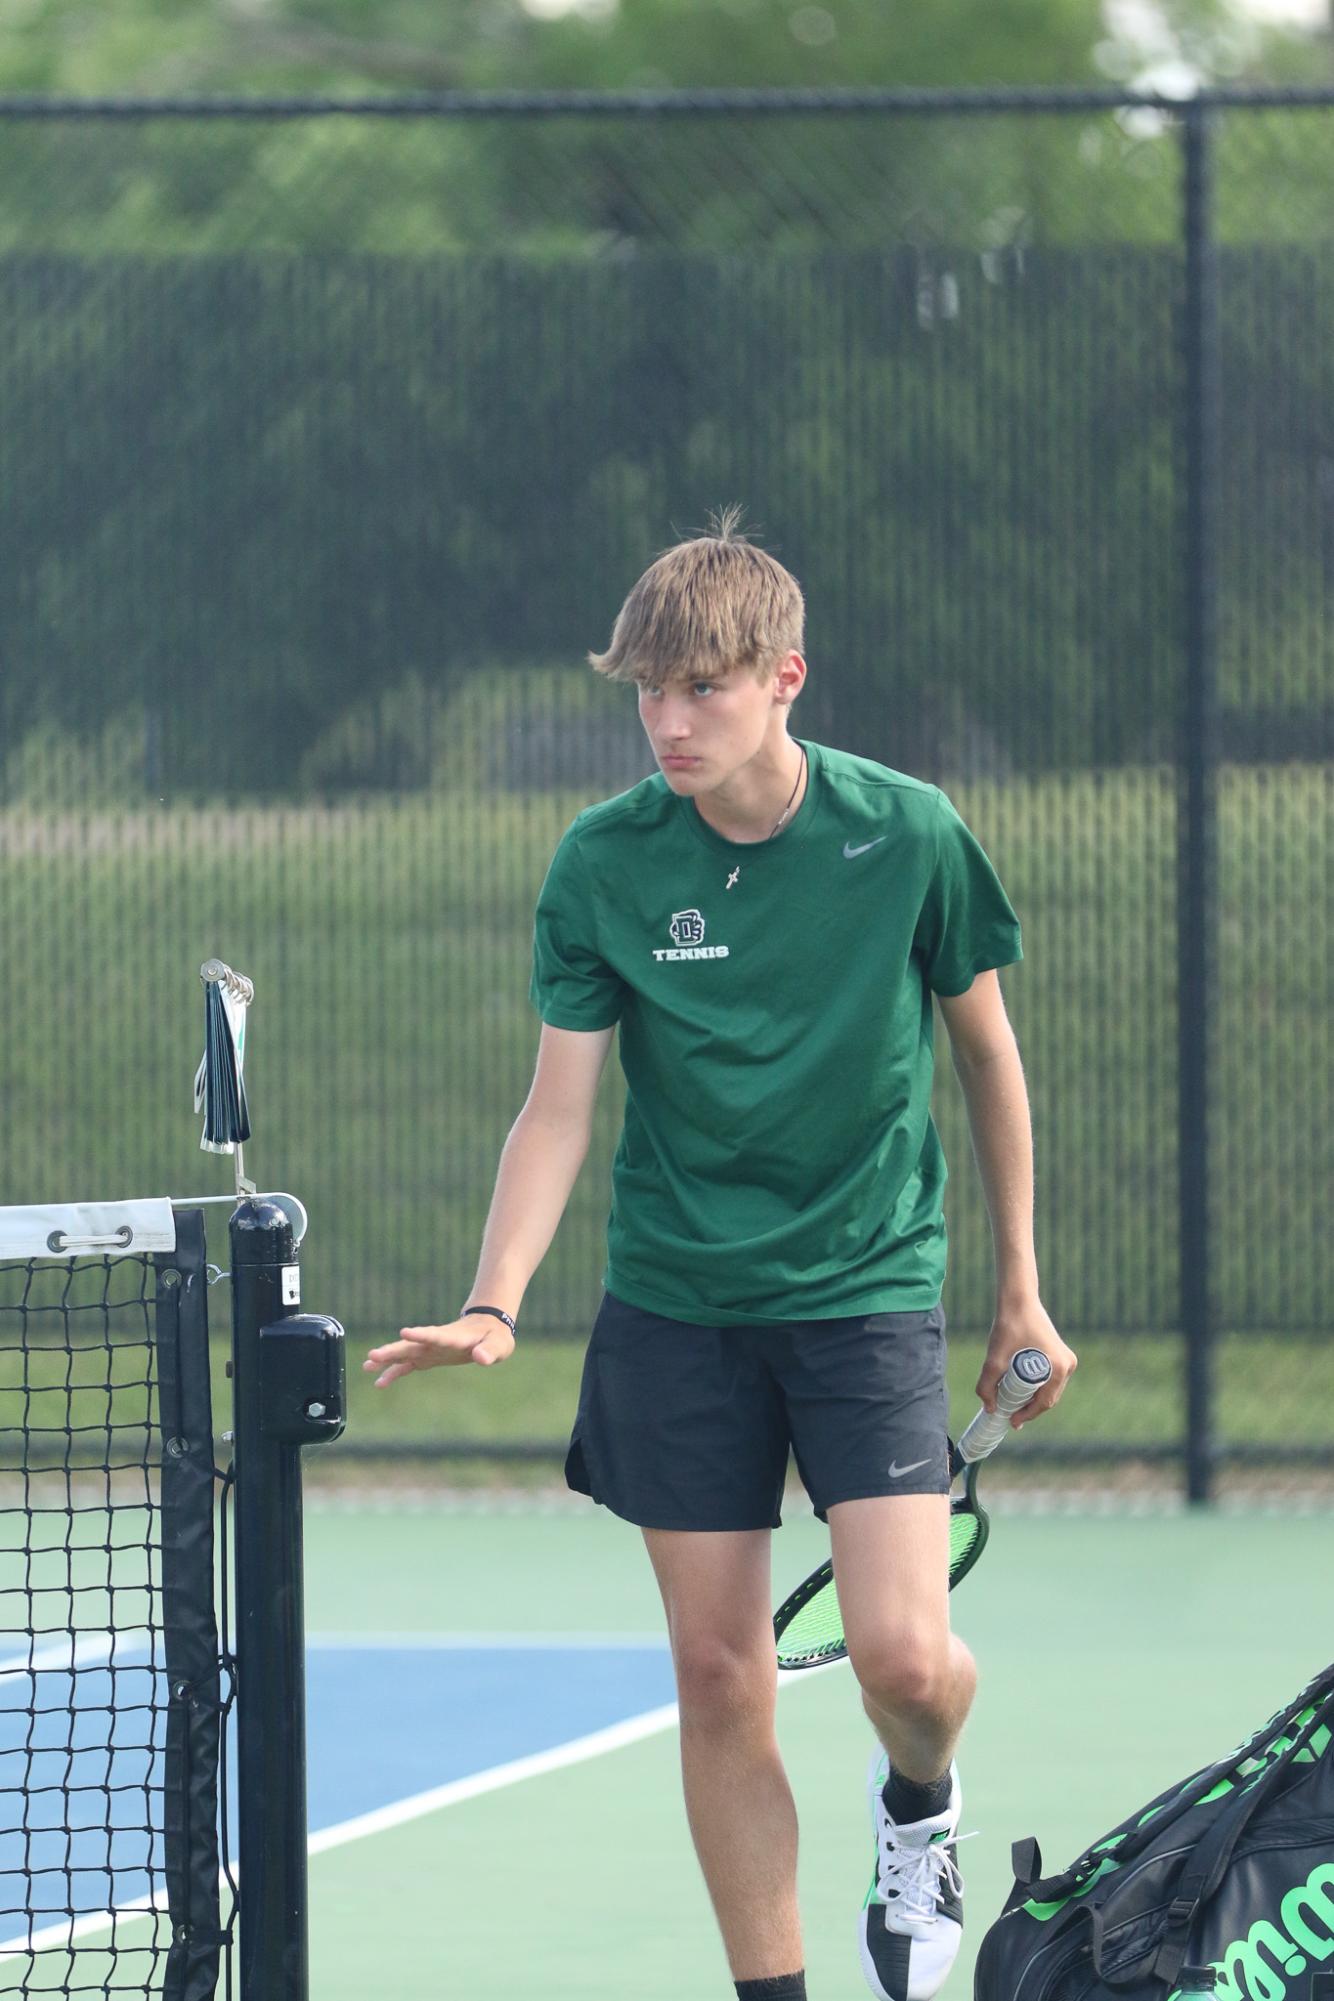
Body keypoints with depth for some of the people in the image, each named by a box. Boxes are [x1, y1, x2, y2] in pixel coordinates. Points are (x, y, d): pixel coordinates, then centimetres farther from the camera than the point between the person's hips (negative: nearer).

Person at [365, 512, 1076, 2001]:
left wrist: (1020, 1292, 10)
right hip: (675, 1307, 1)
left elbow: (985, 1051, 5)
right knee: (719, 1680, 2)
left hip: (869, 1291, -1)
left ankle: (919, 1804, 21)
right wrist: (495, 1303, -20)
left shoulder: (908, 834, -8)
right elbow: (560, 1106, -4)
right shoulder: (603, 862, -6)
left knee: (905, 1657, -14)